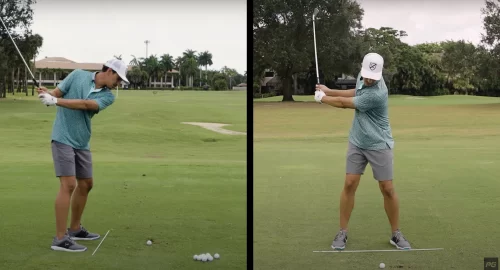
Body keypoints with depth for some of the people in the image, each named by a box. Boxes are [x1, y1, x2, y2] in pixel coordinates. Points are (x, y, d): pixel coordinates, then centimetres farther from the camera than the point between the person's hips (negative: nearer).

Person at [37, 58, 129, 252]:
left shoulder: (108, 96, 0)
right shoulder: (78, 75, -3)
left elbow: (85, 105, -17)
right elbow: (56, 93, -4)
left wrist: (55, 101, -29)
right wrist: (46, 93, -29)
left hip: (82, 143, 6)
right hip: (63, 139, -6)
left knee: (86, 184, 14)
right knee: (69, 185, -15)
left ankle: (75, 229, 31)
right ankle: (60, 238, -12)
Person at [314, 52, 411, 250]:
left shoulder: (377, 94, -30)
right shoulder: (363, 76, -4)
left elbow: (345, 103, -19)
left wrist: (322, 98, -2)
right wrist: (329, 91, 11)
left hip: (379, 145, -6)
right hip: (357, 142, 6)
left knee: (387, 189, -1)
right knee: (349, 185, -1)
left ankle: (396, 234, 15)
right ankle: (342, 232, 8)